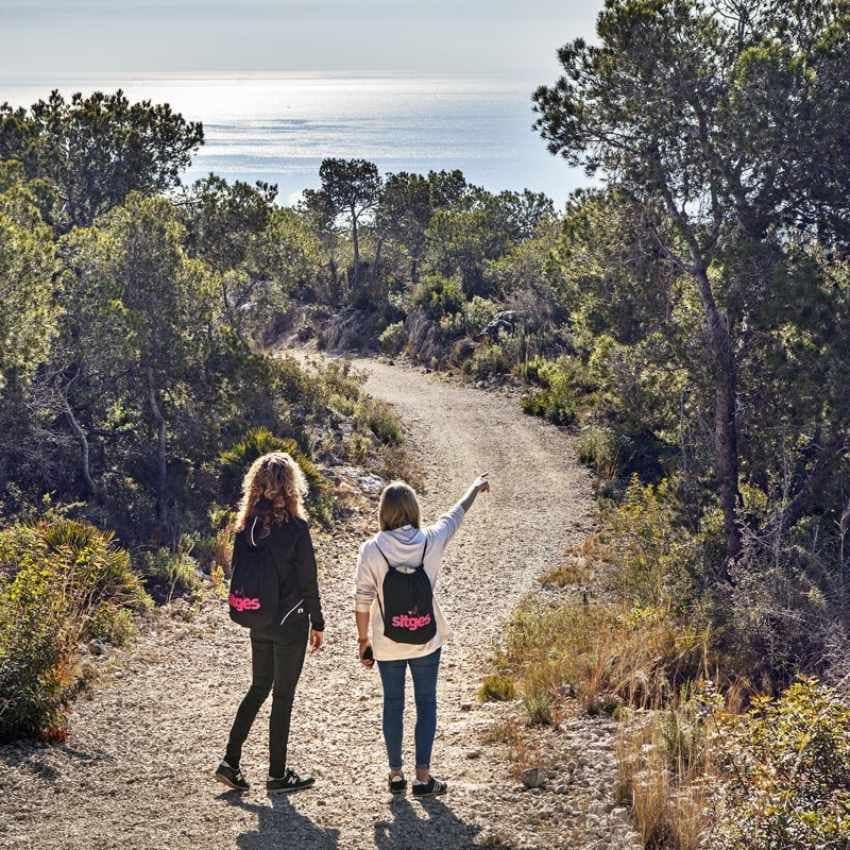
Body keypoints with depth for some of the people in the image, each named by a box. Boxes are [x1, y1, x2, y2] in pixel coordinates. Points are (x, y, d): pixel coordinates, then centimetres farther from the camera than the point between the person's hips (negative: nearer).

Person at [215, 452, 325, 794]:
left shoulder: (246, 526, 0)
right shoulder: (295, 527, -17)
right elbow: (308, 581, -12)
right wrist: (317, 623, -1)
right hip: (290, 624, -5)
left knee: (258, 688, 20)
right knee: (283, 695, 6)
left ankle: (230, 762, 16)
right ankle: (278, 774, 15)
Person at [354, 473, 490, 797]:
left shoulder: (371, 550, -14)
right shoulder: (430, 541, -11)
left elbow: (363, 601, -9)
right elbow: (455, 515, 9)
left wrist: (363, 640, 5)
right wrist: (475, 488, 28)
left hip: (388, 644, 0)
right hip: (427, 641, 0)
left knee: (393, 704, 14)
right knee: (426, 703, 12)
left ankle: (396, 774, 21)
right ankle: (422, 776, 12)